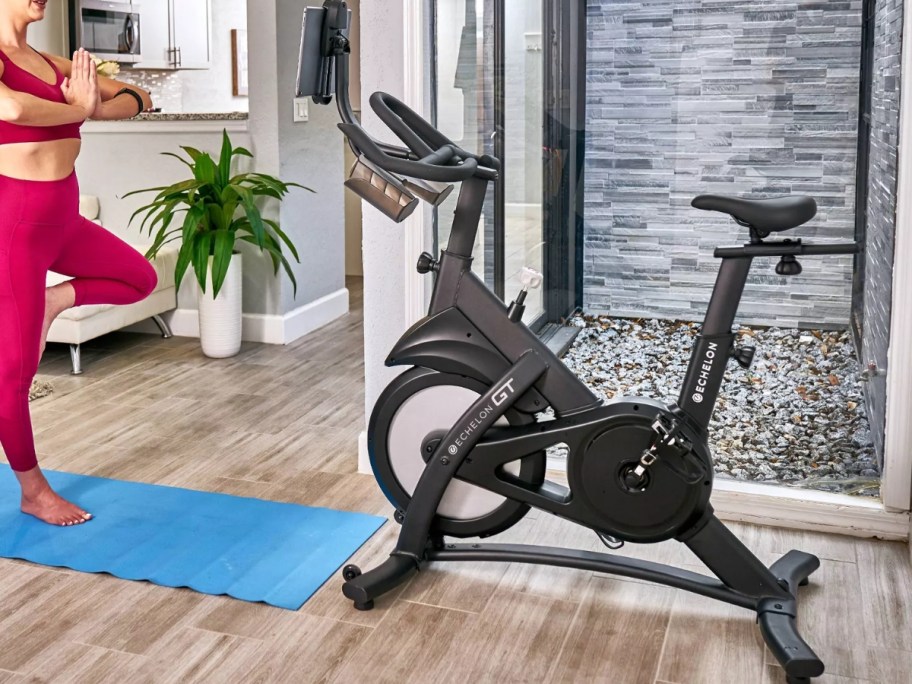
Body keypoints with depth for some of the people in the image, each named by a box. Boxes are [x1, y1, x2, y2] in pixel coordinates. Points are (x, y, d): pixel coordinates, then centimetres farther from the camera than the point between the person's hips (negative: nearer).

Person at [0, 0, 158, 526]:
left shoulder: (52, 64, 9)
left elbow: (137, 98, 10)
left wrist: (95, 107, -12)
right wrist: (78, 110, -17)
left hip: (62, 218, 8)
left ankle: (52, 301, 20)